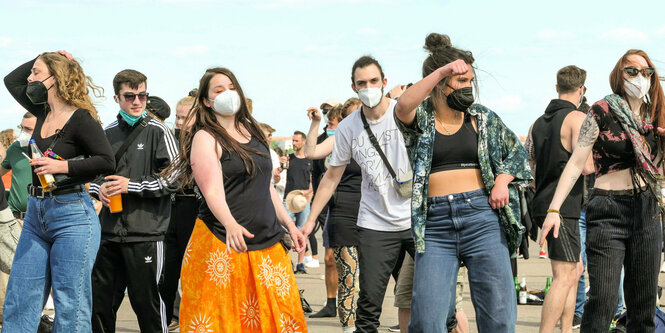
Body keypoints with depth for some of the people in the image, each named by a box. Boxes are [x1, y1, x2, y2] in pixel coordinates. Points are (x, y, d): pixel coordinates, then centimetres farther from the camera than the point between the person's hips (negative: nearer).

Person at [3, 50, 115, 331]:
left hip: (72, 216, -8)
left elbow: (106, 161, -16)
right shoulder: (43, 112, 12)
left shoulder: (81, 119, -10)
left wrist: (62, 166, -21)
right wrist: (44, 59, 15)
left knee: (70, 309, -3)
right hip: (36, 214, 8)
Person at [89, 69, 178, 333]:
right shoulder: (108, 133, 12)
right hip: (110, 232, 5)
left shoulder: (157, 131, -3)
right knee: (100, 301, 10)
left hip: (145, 233, -5)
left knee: (147, 301, 0)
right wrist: (99, 188, 2)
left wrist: (132, 185, -13)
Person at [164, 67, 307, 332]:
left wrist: (289, 224, 17)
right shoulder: (205, 138, -5)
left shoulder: (252, 132, 15)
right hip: (224, 247, -6)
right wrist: (231, 225, -34)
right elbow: (213, 191, -18)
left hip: (267, 242, 6)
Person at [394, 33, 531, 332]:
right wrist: (441, 71, -29)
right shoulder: (420, 118, 4)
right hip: (434, 222, -2)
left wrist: (503, 180, 1)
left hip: (481, 217, 2)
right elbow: (403, 107, -19)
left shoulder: (482, 118, 13)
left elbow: (516, 150, 21)